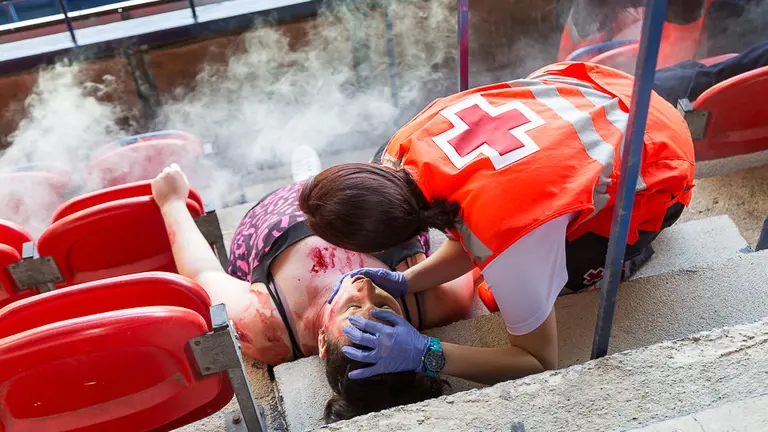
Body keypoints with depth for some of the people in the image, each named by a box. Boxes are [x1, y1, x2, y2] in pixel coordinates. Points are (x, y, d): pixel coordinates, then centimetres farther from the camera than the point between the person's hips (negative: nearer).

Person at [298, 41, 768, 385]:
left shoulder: (505, 239, -46)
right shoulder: (408, 149, -27)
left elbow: (543, 364, -28)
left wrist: (422, 353, -40)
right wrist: (403, 282, -23)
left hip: (654, 169, -6)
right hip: (594, 89, 6)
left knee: (566, 273, 15)